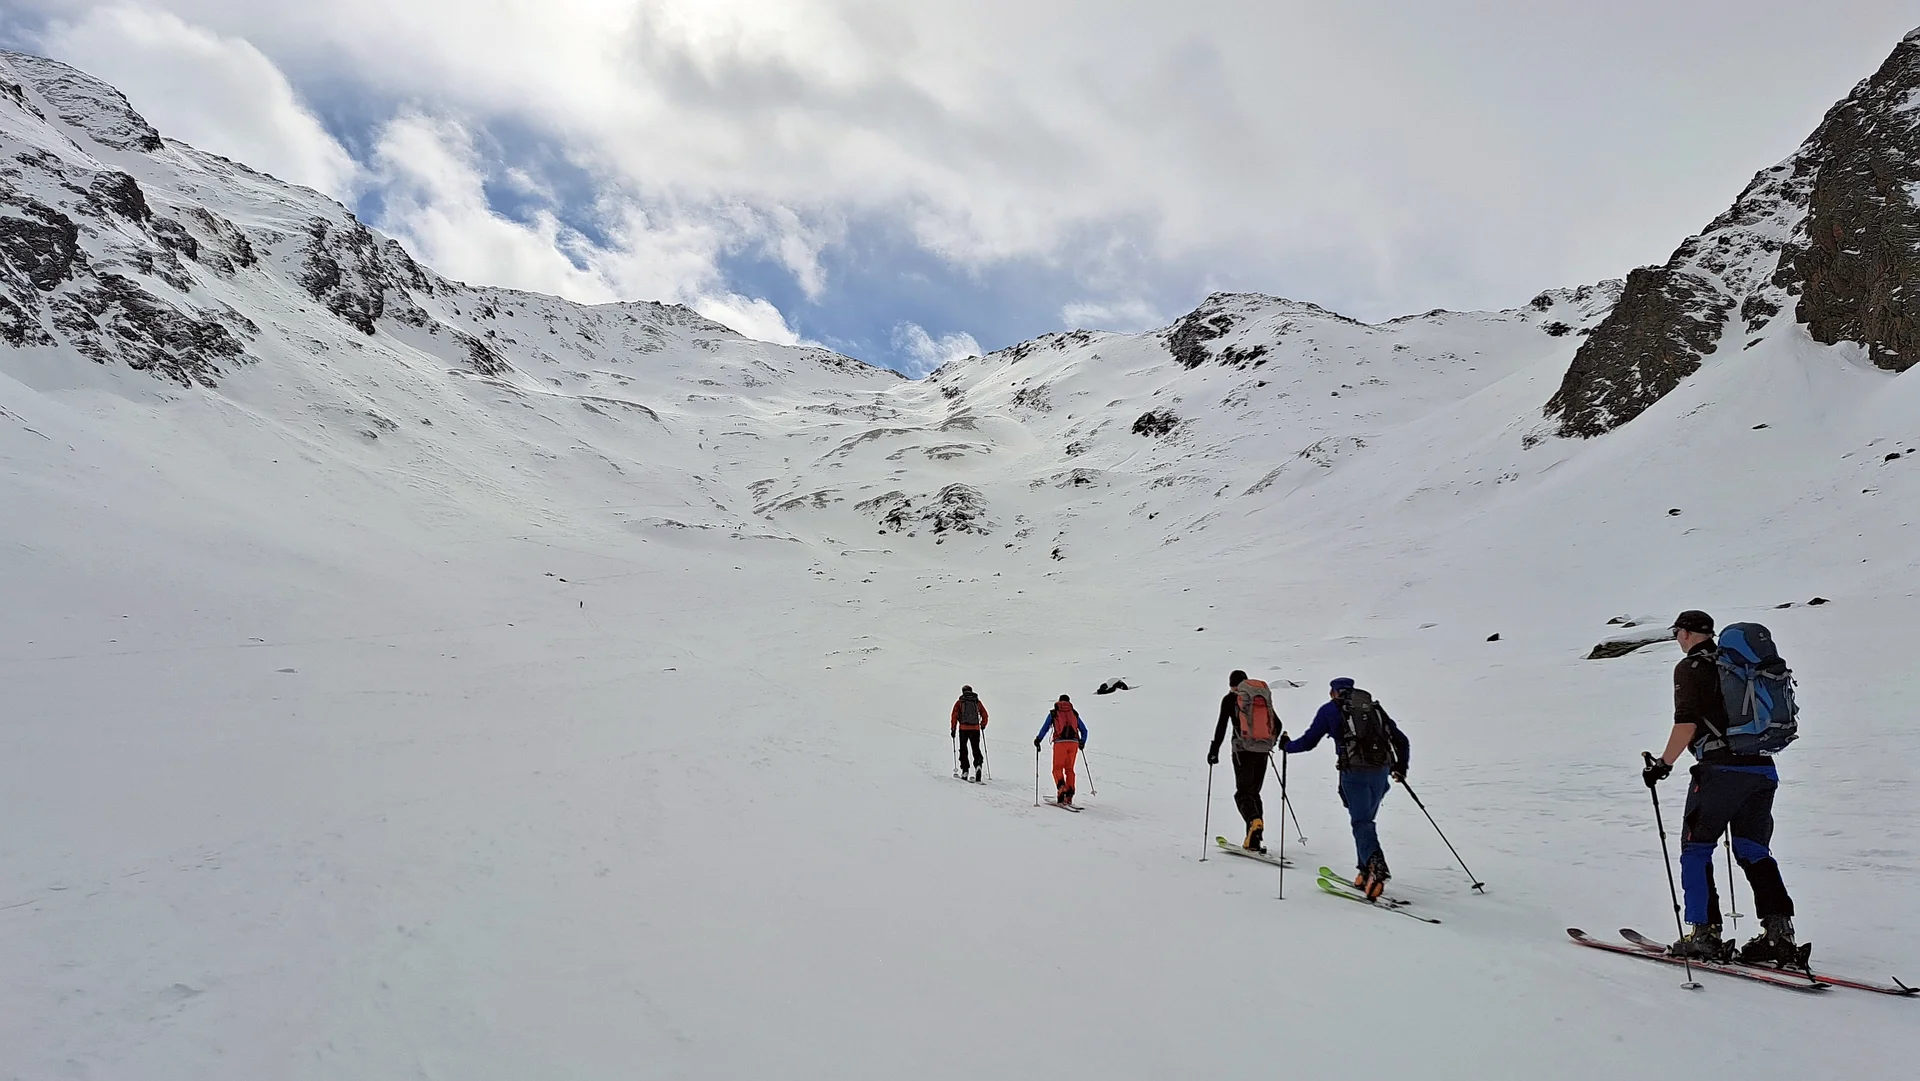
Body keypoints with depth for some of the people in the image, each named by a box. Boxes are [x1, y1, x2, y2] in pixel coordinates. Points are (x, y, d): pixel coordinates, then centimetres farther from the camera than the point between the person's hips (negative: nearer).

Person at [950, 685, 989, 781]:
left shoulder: (959, 702, 5)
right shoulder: (977, 701, 11)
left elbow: (954, 716, -2)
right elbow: (985, 715, 11)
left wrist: (953, 729, 4)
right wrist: (983, 725, 27)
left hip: (963, 728, -1)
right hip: (975, 729, 1)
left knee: (963, 749, 9)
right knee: (976, 748, 8)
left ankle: (965, 770, 5)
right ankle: (978, 764, -19)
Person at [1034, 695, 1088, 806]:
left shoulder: (1053, 713, 12)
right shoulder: (1074, 713, 19)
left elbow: (1044, 728, 6)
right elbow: (1084, 730, 23)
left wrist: (1038, 740, 17)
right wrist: (1082, 742, 38)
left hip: (1060, 742, -3)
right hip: (1073, 742, 3)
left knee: (1057, 768, 2)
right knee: (1069, 769, 11)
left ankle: (1061, 786, -27)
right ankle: (1069, 797, 5)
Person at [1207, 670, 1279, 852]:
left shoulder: (1230, 699, 1)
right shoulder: (1264, 697, 14)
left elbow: (1222, 726, -5)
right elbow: (1277, 724, 18)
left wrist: (1214, 750, 0)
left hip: (1243, 749, -4)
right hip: (1263, 750, 4)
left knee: (1243, 792, 0)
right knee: (1254, 792, 14)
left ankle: (1254, 821, -30)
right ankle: (1254, 839, 9)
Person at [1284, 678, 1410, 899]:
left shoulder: (1330, 710, 9)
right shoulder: (1374, 708, 21)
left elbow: (1308, 742, 10)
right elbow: (1401, 741, 21)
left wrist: (1287, 746, 29)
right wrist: (1400, 767, 35)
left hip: (1354, 772, -4)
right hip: (1380, 772, 5)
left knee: (1362, 822, -4)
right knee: (1365, 819, 17)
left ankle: (1376, 864, -28)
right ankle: (1366, 874, 16)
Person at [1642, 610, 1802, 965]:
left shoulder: (1690, 667, -4)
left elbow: (1687, 723, -14)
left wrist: (1664, 764, -6)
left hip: (1721, 769, -7)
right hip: (1764, 768, 7)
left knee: (1696, 848, 3)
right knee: (1753, 850, 14)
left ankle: (1704, 934, 1)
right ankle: (1779, 932, 5)